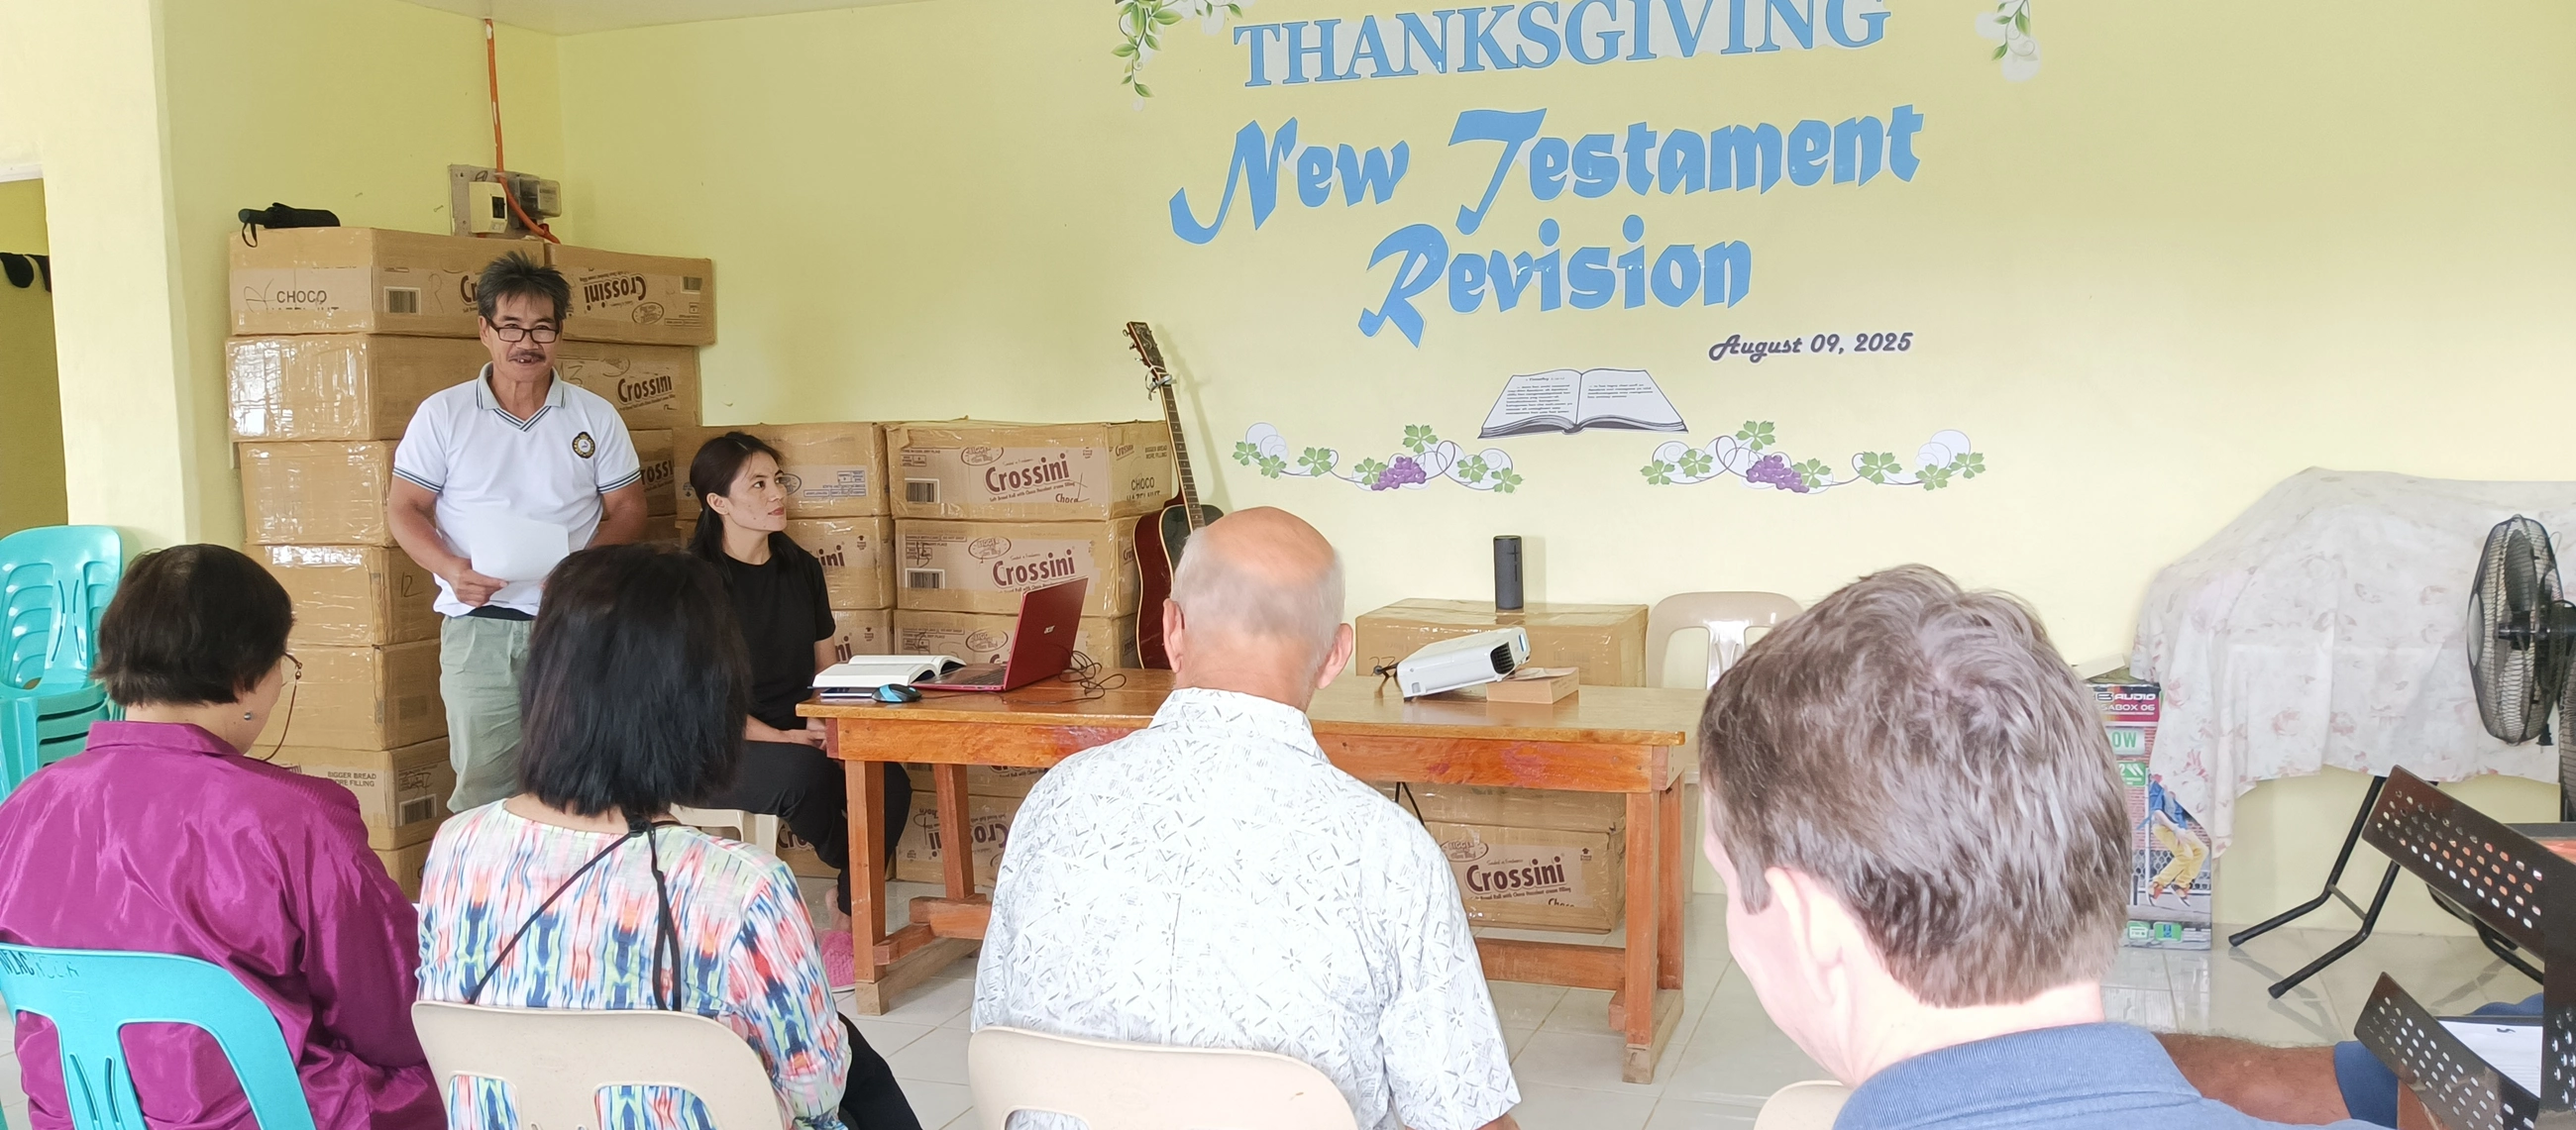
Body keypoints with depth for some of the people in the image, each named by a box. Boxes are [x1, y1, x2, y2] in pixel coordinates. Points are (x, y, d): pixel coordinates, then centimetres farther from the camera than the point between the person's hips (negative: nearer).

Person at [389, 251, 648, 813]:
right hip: (479, 625, 0)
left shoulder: (595, 416, 8)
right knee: (482, 783, 0)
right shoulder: (442, 414, 6)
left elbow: (628, 508, 9)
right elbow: (404, 508, 6)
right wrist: (451, 568, -13)